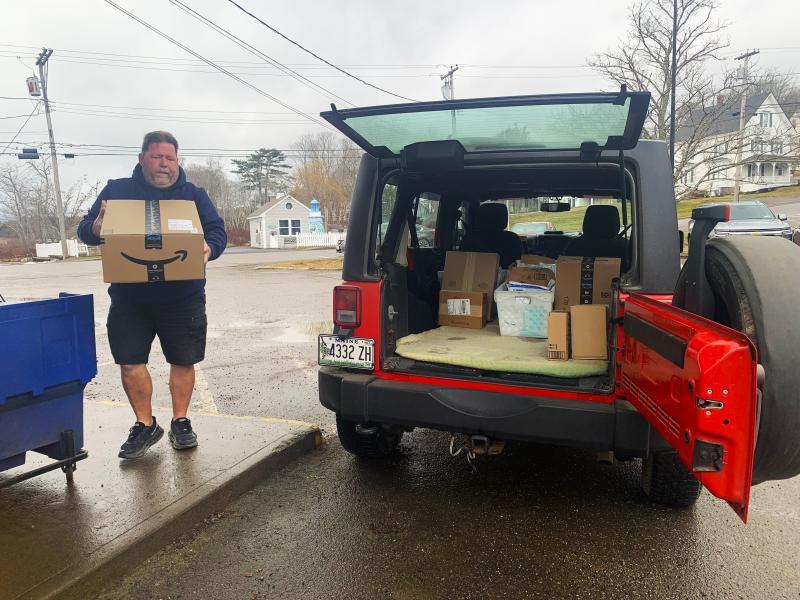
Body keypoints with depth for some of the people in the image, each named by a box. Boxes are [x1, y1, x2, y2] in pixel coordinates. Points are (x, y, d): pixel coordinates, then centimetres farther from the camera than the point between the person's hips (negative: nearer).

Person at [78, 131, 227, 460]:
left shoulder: (194, 194, 6)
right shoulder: (117, 190, 7)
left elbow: (217, 232, 0)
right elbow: (85, 230, 5)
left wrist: (208, 248, -24)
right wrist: (96, 228, -20)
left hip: (182, 298, 0)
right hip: (129, 298, 1)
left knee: (183, 360, 7)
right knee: (130, 362, 3)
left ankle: (180, 422, 25)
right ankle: (145, 425, 21)